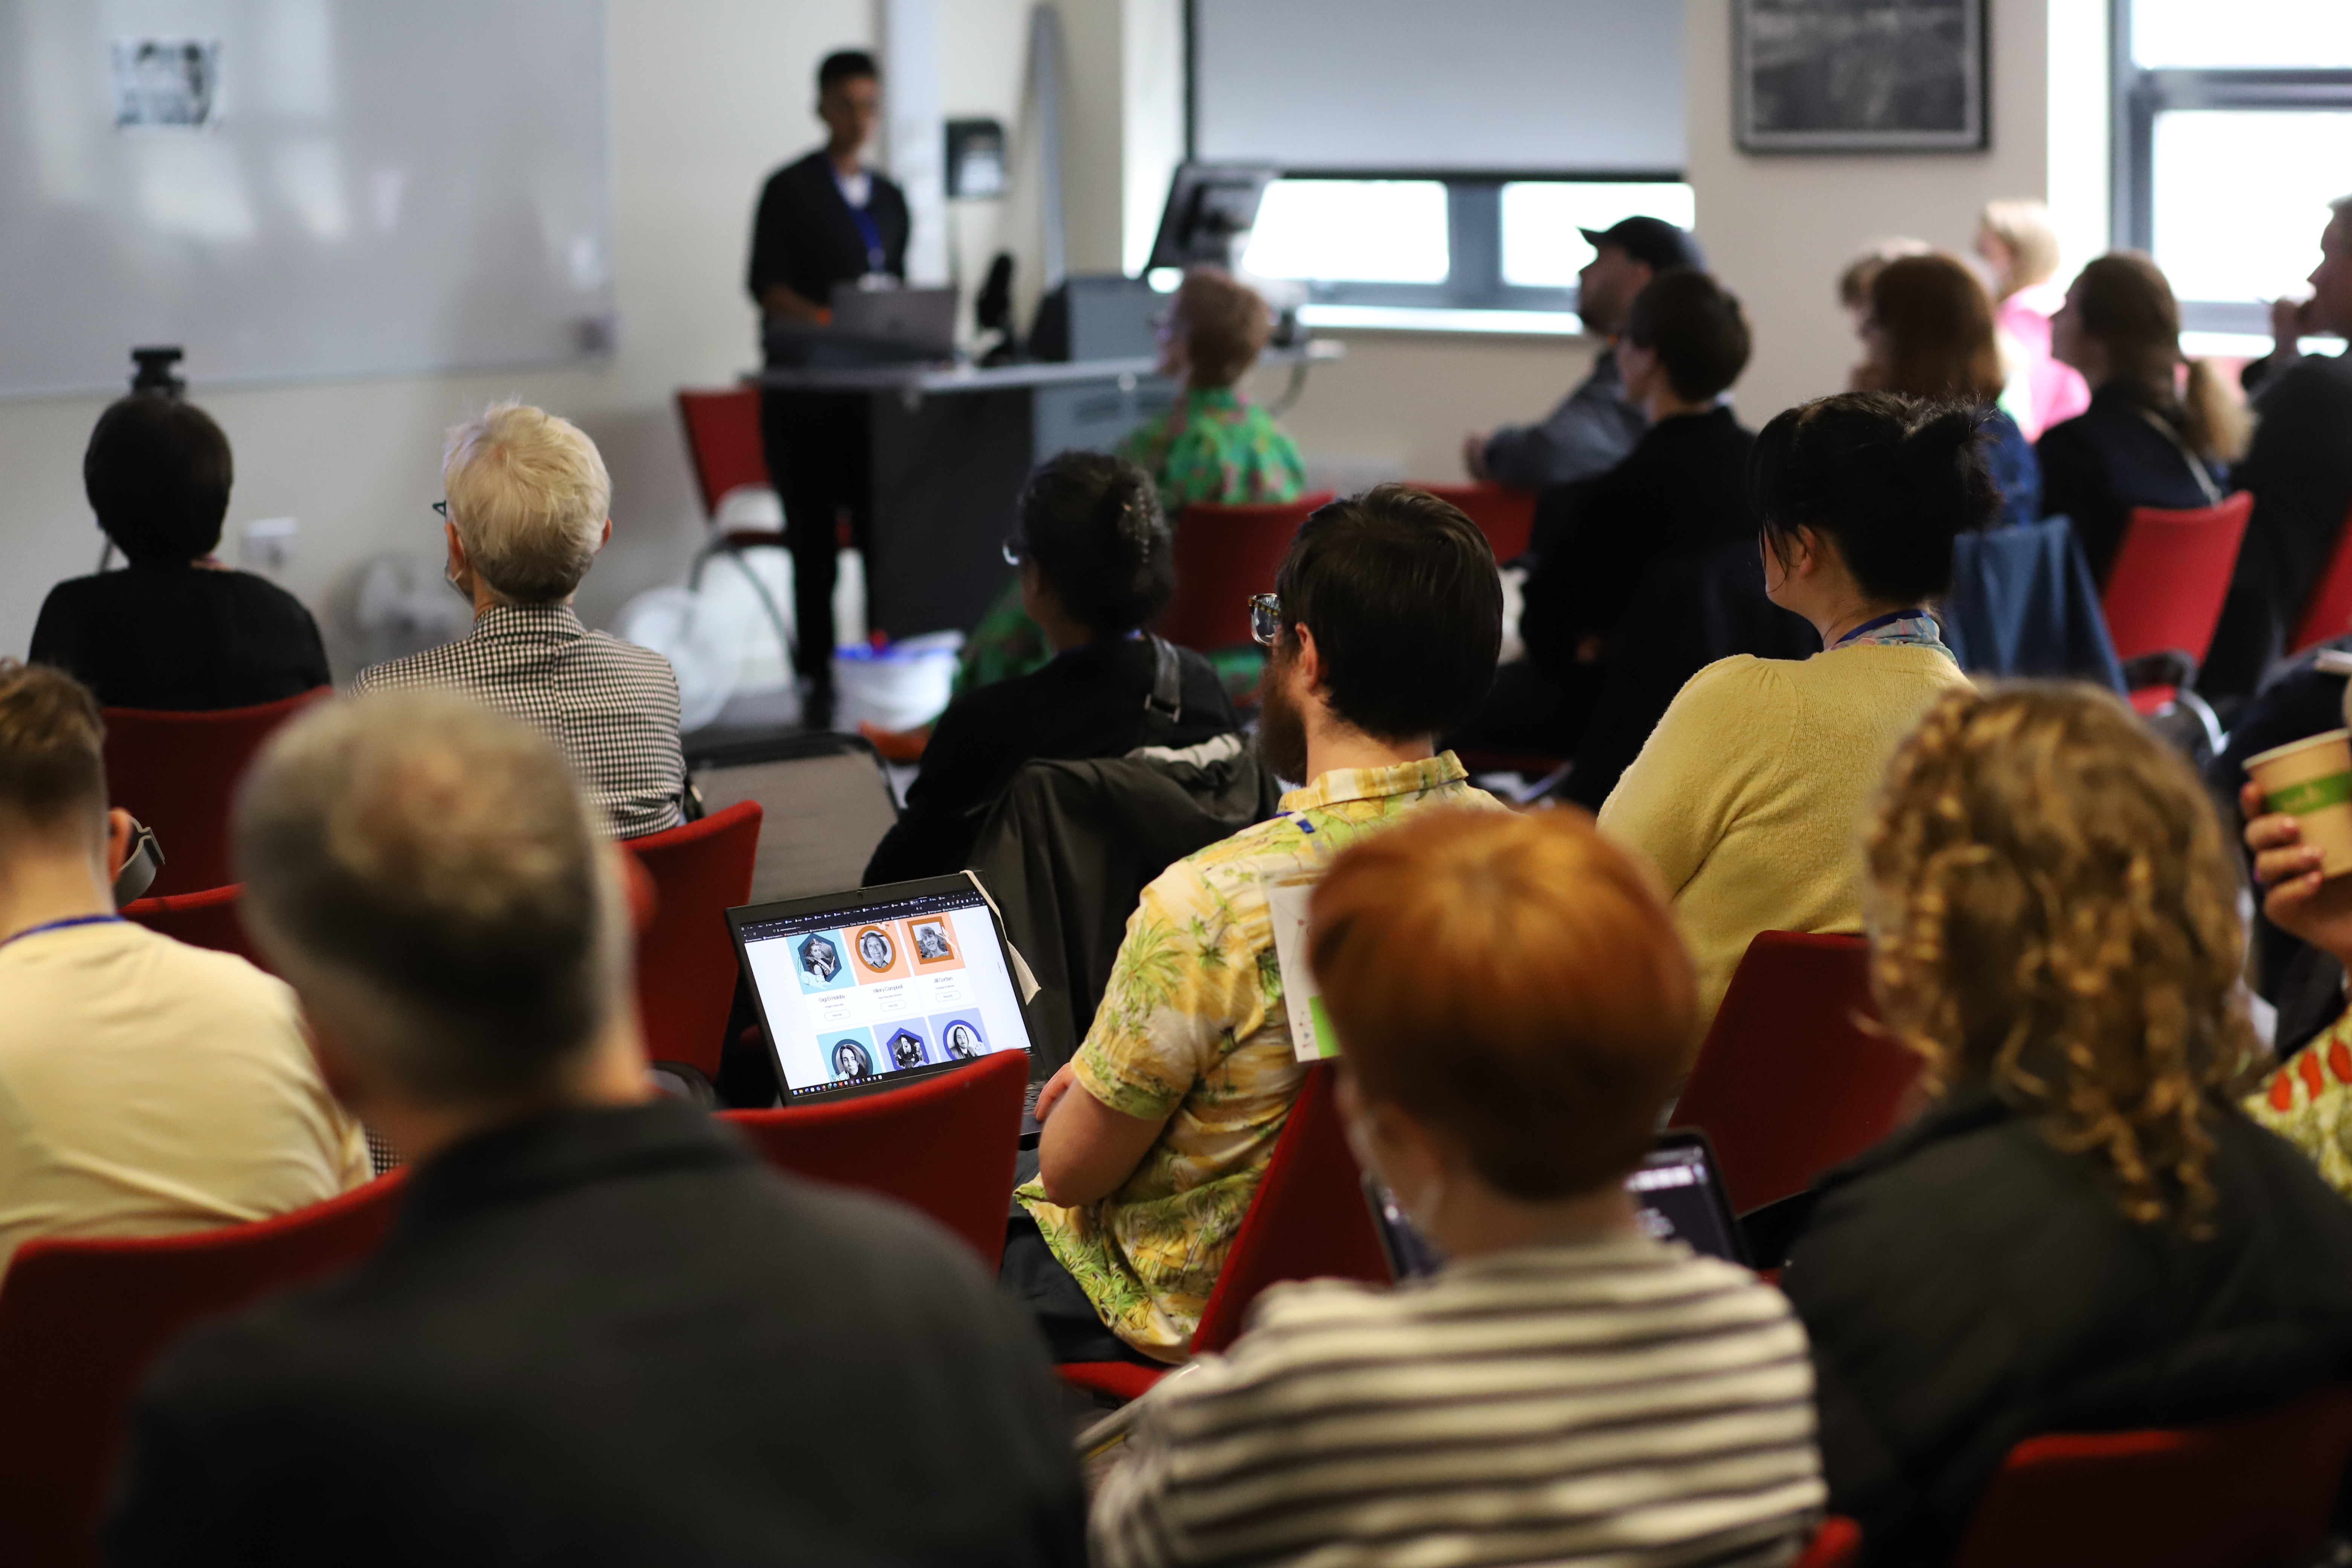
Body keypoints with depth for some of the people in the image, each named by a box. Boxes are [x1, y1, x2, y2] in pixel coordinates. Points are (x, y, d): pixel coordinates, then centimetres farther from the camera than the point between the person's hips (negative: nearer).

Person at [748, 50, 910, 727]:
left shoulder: (889, 198, 18)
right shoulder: (790, 189, 1)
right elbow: (765, 284, -7)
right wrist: (821, 318, -24)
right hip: (805, 384, -4)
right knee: (814, 537, -4)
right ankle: (816, 680, 0)